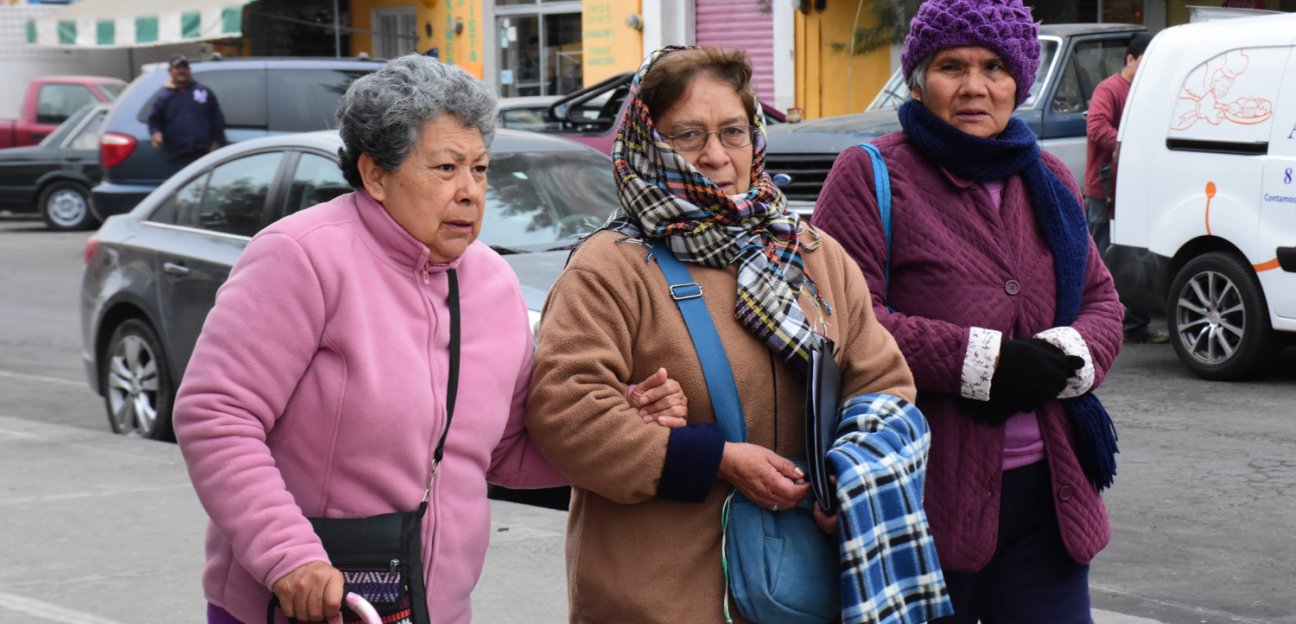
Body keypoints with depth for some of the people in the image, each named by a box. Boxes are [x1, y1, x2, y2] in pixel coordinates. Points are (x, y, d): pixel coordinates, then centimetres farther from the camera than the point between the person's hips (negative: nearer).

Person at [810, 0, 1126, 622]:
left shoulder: (1046, 179, 15)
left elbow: (1101, 301, 16)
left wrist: (1064, 358, -8)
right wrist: (982, 362, -18)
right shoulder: (871, 174, -4)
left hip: (1046, 489, 5)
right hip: (926, 494, -5)